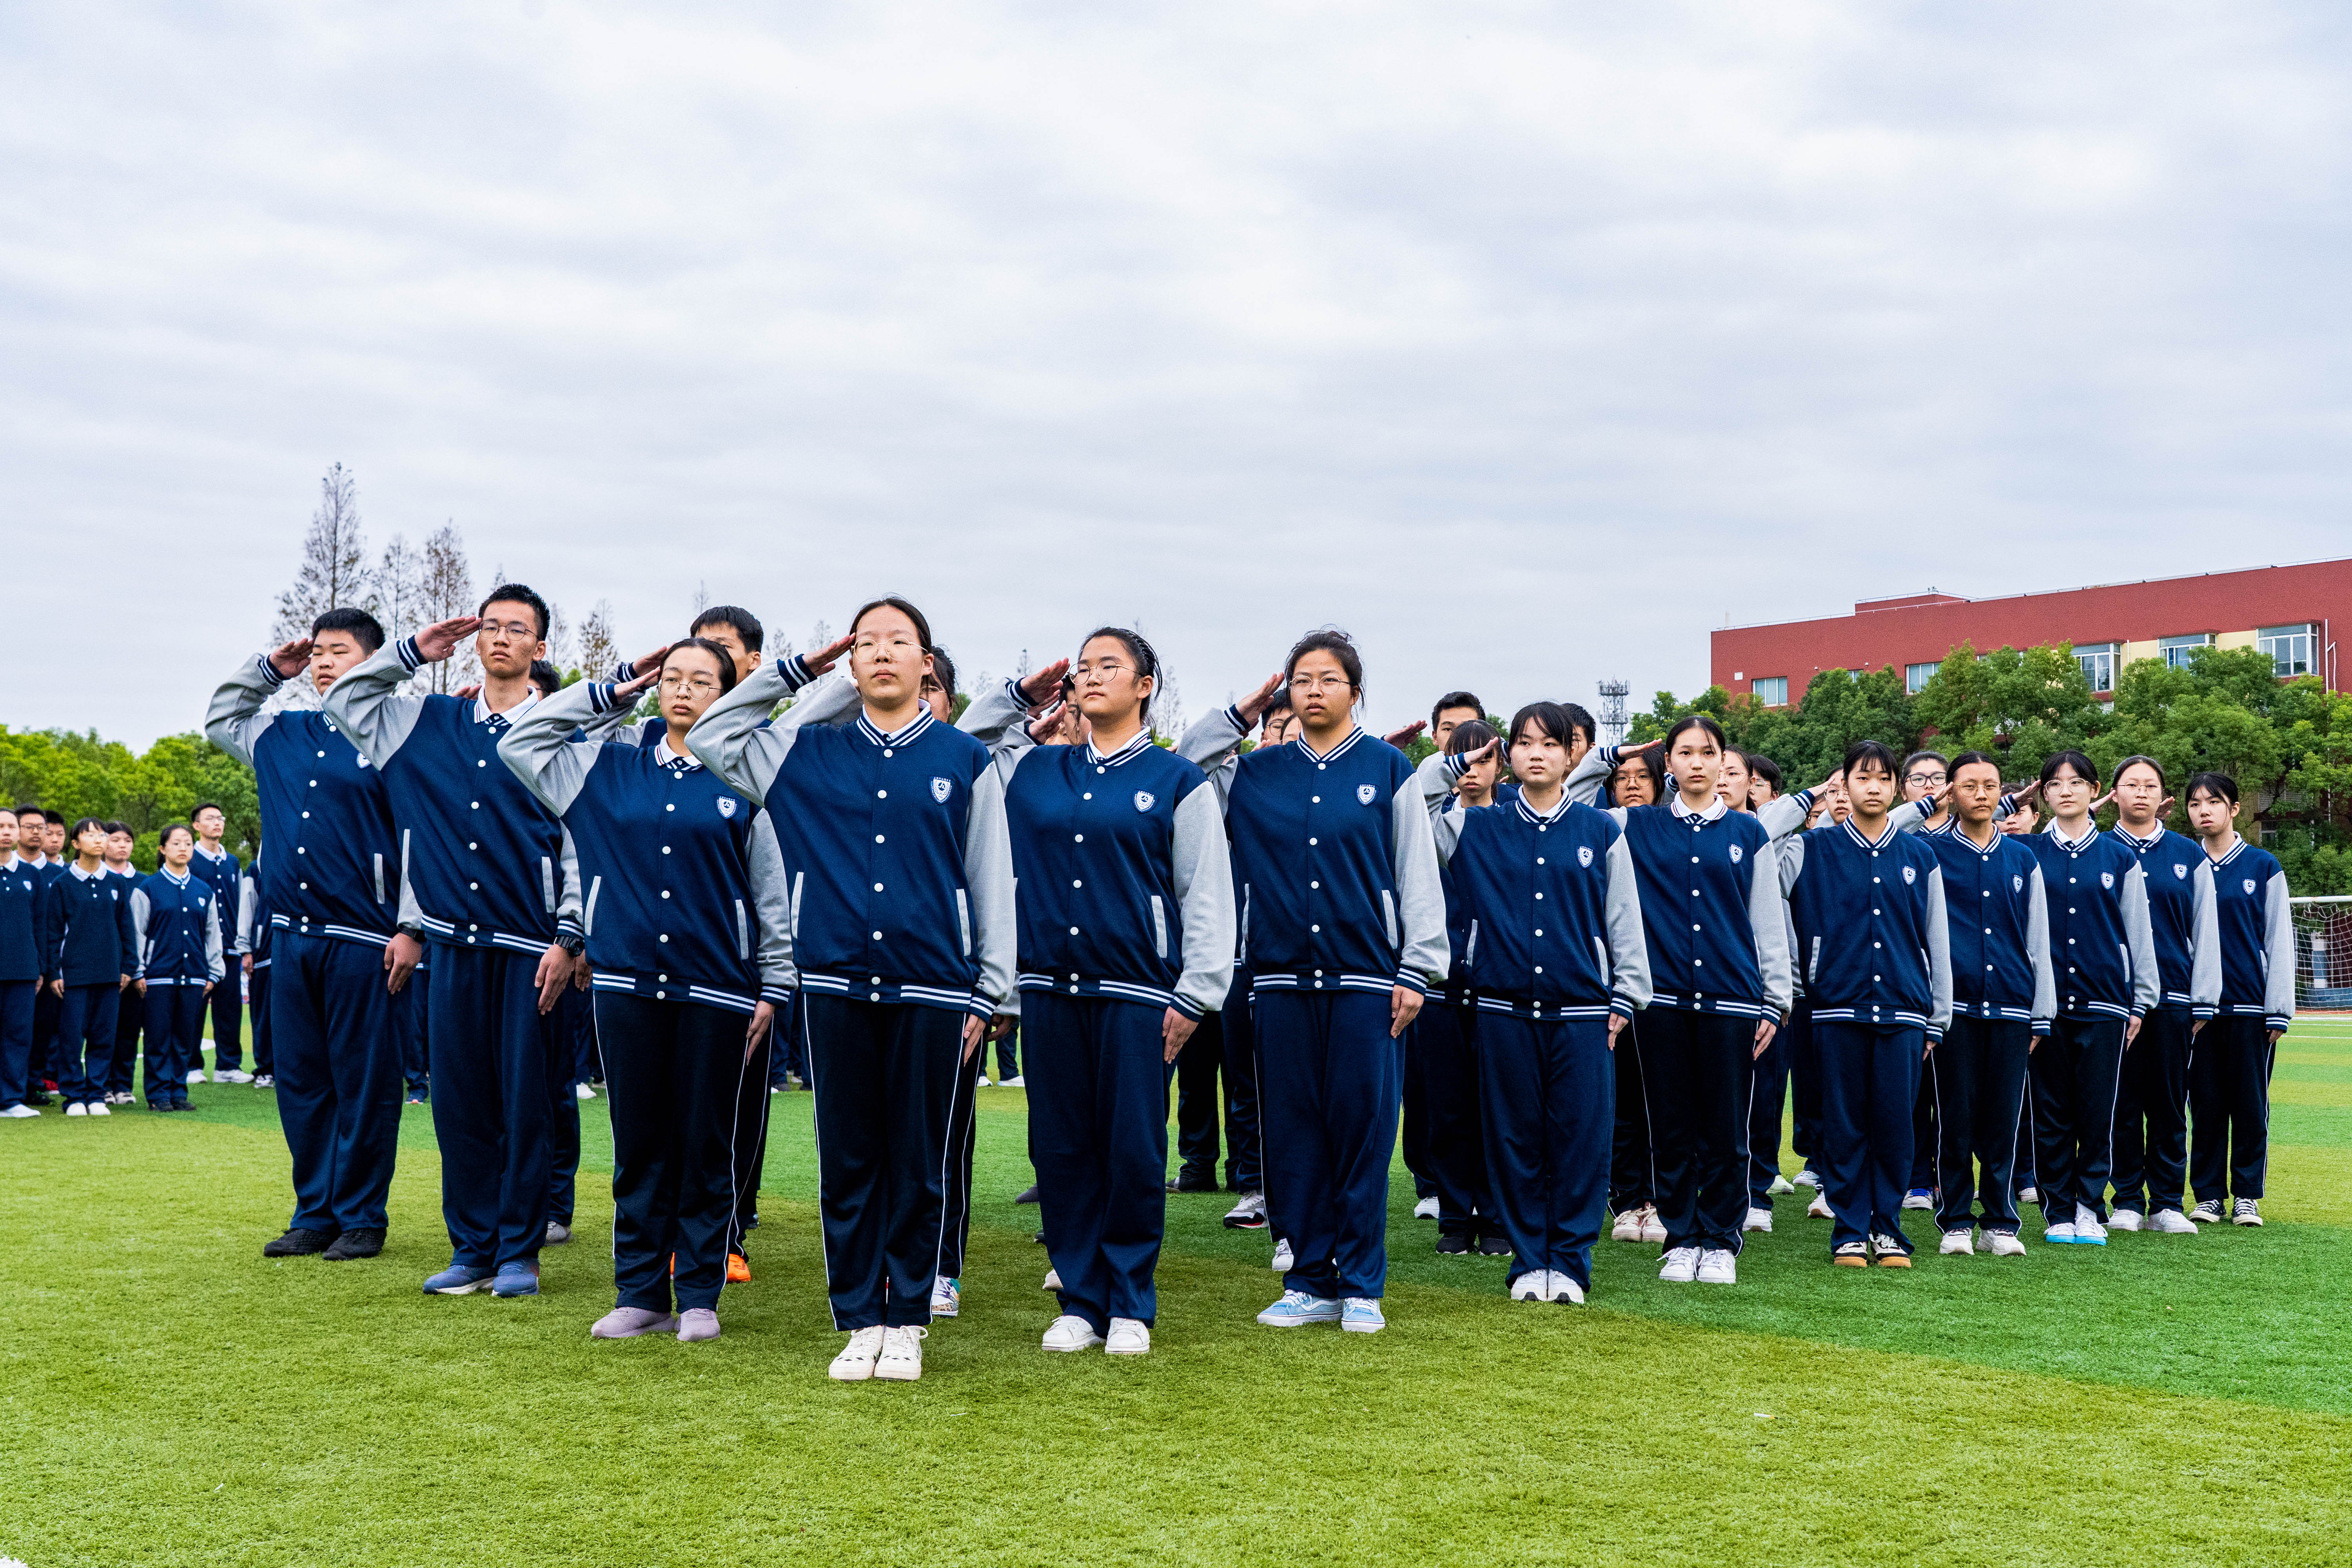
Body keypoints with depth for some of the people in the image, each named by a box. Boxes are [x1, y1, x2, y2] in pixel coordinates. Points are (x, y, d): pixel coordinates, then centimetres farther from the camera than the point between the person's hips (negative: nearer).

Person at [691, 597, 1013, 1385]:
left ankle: (907, 1321, 17)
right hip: (836, 987, 2)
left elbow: (993, 884, 6)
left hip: (932, 993, -1)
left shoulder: (965, 760, 5)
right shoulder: (810, 752, 9)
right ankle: (859, 1320, 17)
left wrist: (989, 993, 3)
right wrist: (792, 671, 11)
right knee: (847, 1160, 7)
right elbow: (708, 737, 15)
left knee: (918, 1164, 6)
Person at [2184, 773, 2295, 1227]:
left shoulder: (2263, 866, 2)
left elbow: (2279, 939, 1)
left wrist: (2278, 1010, -3)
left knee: (2251, 1104, 3)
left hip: (2251, 1003, -1)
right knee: (2206, 1104, 5)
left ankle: (2247, 1195, 13)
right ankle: (2208, 1194, 13)